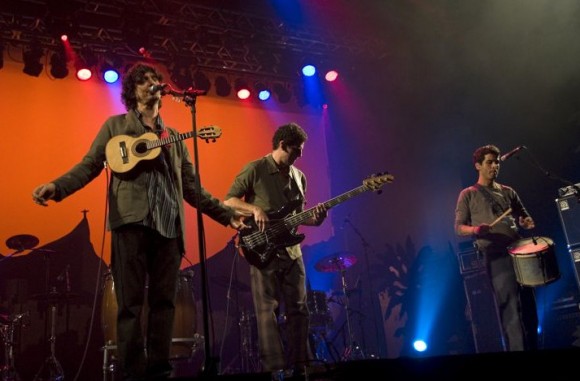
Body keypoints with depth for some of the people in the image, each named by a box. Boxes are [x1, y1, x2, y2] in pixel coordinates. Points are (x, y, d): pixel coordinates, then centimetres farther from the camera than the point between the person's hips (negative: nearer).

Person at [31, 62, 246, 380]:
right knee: (130, 302, -6)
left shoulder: (173, 136, 23)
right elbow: (90, 164, 5)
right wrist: (57, 186, -15)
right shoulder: (116, 125, 16)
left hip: (169, 224, 3)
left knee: (164, 301, 1)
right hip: (131, 218, -3)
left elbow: (191, 186, 20)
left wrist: (225, 214, 13)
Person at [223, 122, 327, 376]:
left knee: (298, 309, 7)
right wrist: (255, 209, -20)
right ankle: (274, 367, 1)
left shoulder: (298, 176, 13)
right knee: (268, 310, -3)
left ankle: (299, 364, 16)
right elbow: (228, 200, -5)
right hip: (262, 250, -6)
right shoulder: (255, 170, -5)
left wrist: (313, 218, -4)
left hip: (291, 251, 6)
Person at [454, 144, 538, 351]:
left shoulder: (508, 192, 18)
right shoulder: (468, 195, 5)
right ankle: (517, 349, -7)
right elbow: (459, 227, 1)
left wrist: (528, 223, 0)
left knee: (529, 306, 7)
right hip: (495, 255, -5)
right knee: (511, 309, -10)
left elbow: (523, 216, 24)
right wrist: (475, 229, -20)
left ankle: (532, 347, 17)